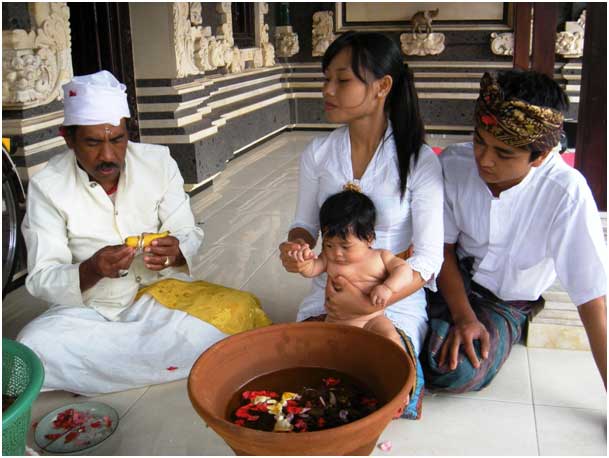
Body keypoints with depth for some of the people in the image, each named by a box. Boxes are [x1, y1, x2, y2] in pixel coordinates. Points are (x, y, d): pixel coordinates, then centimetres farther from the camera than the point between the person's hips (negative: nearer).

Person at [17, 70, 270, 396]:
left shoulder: (158, 161, -3)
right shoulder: (46, 186, -9)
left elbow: (190, 235, 0)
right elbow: (42, 280, -10)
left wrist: (176, 252, -25)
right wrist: (91, 270, -32)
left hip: (159, 295, 1)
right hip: (89, 310, -1)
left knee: (241, 310, -26)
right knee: (32, 347, -32)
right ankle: (176, 354, -16)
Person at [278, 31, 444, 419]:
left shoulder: (420, 161, -12)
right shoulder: (318, 153, 0)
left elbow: (429, 258, -13)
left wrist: (370, 305, -26)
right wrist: (295, 247, -14)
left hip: (397, 297, -2)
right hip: (330, 291, 3)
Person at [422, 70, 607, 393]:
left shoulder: (565, 192, -28)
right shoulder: (454, 163, -19)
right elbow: (444, 248, -4)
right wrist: (463, 315, -17)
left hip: (507, 302, -2)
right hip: (453, 281, 2)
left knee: (457, 372, -27)